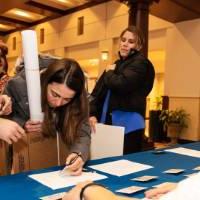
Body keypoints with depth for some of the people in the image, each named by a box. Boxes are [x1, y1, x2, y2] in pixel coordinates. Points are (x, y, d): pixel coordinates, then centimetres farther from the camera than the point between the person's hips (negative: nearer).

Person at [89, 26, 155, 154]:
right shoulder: (117, 64, 19)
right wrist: (92, 114, -4)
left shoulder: (140, 63, -3)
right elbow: (97, 92, 12)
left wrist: (109, 73, -1)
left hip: (128, 124, -7)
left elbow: (121, 84, -22)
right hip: (107, 122, 7)